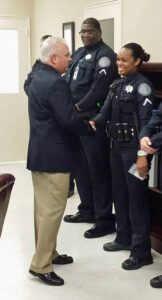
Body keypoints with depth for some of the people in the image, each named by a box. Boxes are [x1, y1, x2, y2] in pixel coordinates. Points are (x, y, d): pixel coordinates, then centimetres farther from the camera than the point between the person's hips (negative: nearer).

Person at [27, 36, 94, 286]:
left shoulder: (38, 78, 13)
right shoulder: (56, 82, -19)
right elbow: (69, 120, -24)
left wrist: (74, 109, 8)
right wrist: (90, 128, -8)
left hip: (39, 152, 10)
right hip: (53, 155, -10)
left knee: (43, 207, 17)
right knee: (52, 210, -4)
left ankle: (47, 253, 30)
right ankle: (41, 265, 3)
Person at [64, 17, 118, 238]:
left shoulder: (105, 55, -8)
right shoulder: (79, 53, 19)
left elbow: (100, 88, -18)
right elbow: (68, 80, 18)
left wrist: (78, 107, -16)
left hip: (93, 119, -9)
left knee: (98, 170, -4)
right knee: (80, 167, 16)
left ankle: (105, 219, 5)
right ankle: (87, 210, 30)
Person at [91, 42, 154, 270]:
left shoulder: (142, 85, -12)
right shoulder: (116, 85, 11)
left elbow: (145, 122, -17)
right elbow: (106, 112, 4)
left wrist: (142, 154, -21)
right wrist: (92, 123, -17)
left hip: (133, 148, -8)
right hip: (117, 146, 8)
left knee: (137, 198, -1)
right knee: (119, 194, 16)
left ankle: (141, 252, 8)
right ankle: (124, 238, 33)